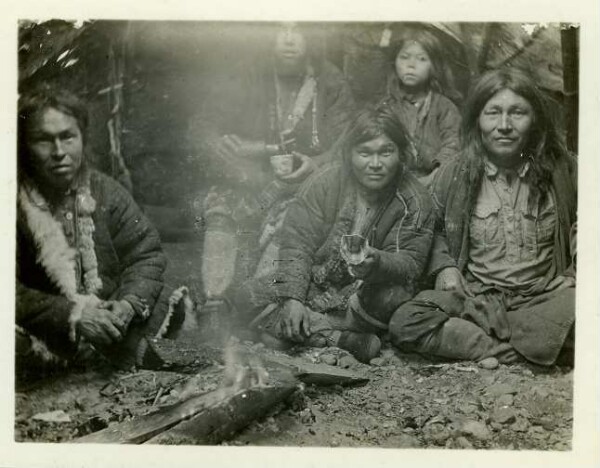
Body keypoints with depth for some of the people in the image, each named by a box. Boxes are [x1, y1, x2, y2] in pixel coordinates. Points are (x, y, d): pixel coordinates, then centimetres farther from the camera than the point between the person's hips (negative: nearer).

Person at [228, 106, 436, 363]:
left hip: (365, 293, -2)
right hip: (314, 282, 2)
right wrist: (293, 297, -25)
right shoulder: (325, 181, -10)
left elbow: (410, 262, -16)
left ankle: (304, 333, -22)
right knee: (246, 298, -19)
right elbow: (296, 242, -12)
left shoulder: (415, 201, -11)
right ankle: (345, 340, -29)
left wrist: (377, 262, -41)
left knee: (390, 299, -37)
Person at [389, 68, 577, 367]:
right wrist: (445, 265, 0)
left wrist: (576, 275, -3)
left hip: (545, 297, 0)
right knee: (404, 324, -25)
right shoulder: (453, 176, 3)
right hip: (475, 298, 1)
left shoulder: (561, 171, 3)